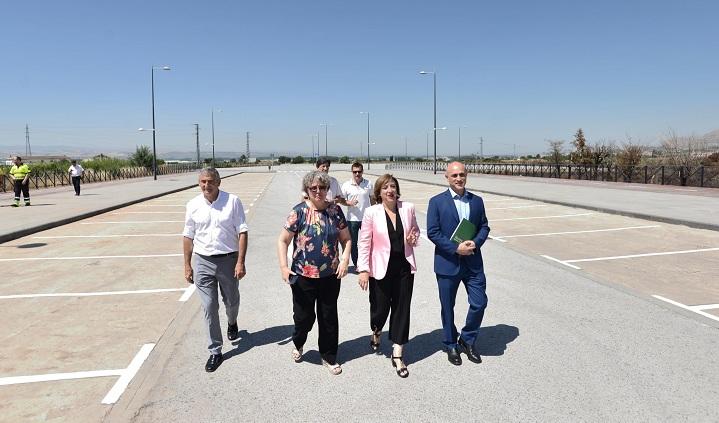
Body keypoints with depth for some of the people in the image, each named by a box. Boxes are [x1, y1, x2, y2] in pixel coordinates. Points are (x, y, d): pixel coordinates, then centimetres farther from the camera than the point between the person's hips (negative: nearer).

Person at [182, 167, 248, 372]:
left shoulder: (232, 201, -9)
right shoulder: (193, 205, 0)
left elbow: (242, 232, -9)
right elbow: (188, 237, 7)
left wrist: (241, 262, -14)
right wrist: (187, 265, 5)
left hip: (228, 260, -1)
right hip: (203, 262, 1)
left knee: (231, 301, 17)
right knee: (209, 307, 3)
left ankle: (232, 323, 51)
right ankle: (215, 351, 15)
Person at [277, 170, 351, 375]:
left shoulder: (335, 210, 0)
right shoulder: (299, 212, -9)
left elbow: (346, 239, 7)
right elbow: (282, 241, -6)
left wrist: (345, 259, -8)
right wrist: (284, 267, -15)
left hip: (331, 275, 3)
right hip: (303, 276, -2)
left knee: (329, 317, 12)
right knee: (304, 316, 9)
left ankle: (329, 357, 32)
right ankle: (298, 344, 43)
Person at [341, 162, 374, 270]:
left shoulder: (369, 184, -1)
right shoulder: (346, 185, -4)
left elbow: (372, 199, 10)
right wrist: (349, 203, -19)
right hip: (352, 219, 0)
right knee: (353, 243, 9)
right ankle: (356, 264, 23)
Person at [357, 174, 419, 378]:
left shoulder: (408, 208, -1)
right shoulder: (372, 213, -9)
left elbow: (415, 230, 16)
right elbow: (364, 243, -7)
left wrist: (414, 238, -7)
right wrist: (363, 269, -11)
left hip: (404, 267, 3)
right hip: (381, 269, -2)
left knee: (402, 309, 6)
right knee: (380, 307, 8)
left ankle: (397, 355, 19)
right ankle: (376, 332, 45)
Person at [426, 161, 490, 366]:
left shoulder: (477, 201, 6)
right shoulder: (437, 202, -6)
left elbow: (484, 227, 9)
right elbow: (432, 232, -10)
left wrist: (476, 243, -11)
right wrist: (456, 248, -18)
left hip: (473, 262, 3)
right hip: (447, 263, -3)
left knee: (479, 303, 3)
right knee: (448, 308, 10)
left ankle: (467, 340, 29)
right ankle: (451, 345, 31)